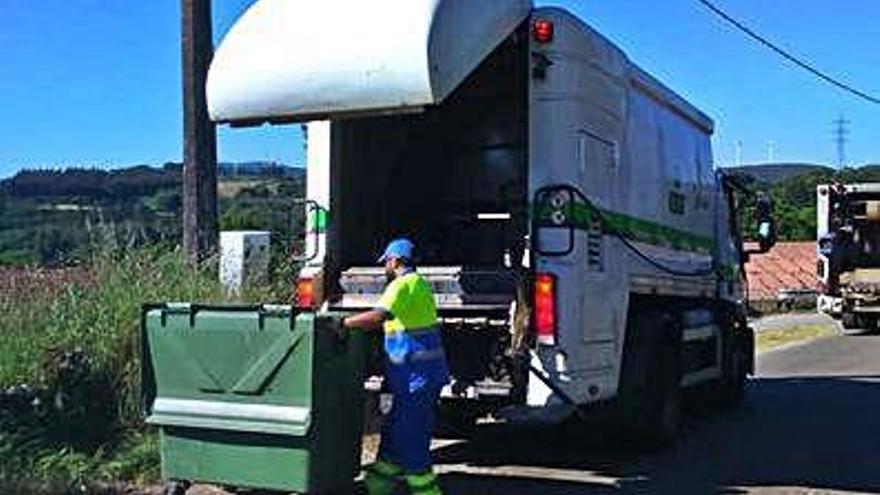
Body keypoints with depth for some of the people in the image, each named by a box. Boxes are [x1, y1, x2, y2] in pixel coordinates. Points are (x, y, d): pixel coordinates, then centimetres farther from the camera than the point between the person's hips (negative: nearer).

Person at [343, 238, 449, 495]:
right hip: (424, 370, 10)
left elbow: (378, 317, -29)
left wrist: (344, 322, -22)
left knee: (409, 435, -3)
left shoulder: (403, 285, -15)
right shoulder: (419, 283, 18)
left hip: (416, 374, -10)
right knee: (395, 428, 18)